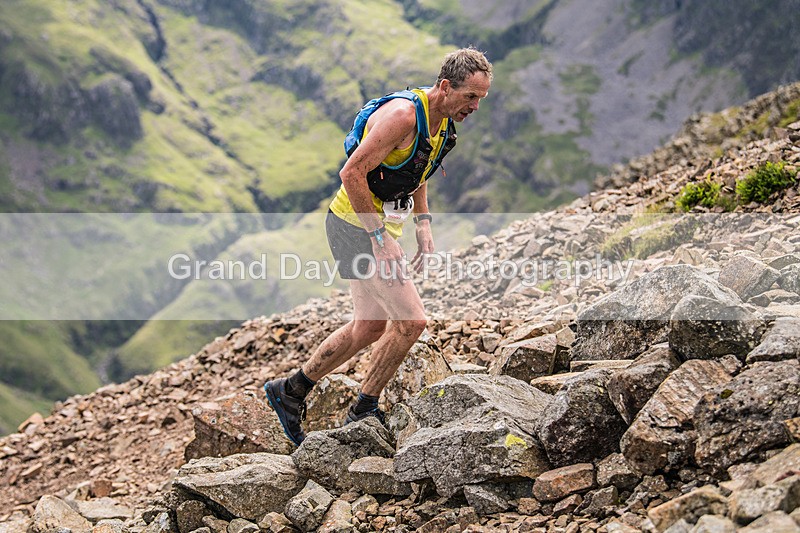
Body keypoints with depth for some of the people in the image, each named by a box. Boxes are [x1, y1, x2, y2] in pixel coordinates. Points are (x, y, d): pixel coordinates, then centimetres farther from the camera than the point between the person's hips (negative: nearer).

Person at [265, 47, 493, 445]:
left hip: (377, 226, 10)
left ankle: (289, 392, 30)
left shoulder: (443, 119, 5)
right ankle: (362, 413, 4)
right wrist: (381, 237, -25)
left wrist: (423, 225, 10)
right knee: (410, 321, -12)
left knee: (371, 327, 17)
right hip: (356, 225, -10)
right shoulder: (403, 114, -24)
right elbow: (352, 173, -26)